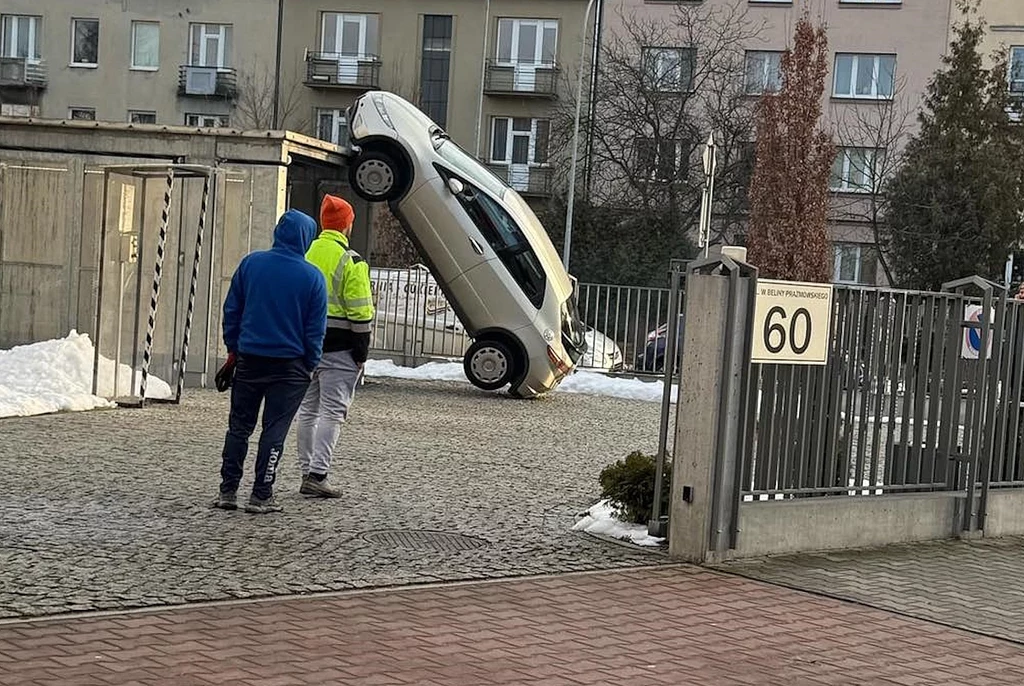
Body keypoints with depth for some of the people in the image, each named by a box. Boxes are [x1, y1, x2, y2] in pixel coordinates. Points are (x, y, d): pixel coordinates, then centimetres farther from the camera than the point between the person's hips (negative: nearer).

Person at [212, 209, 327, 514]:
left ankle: (228, 490, 14)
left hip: (249, 360, 2)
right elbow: (316, 329, -4)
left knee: (239, 426, 13)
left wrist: (233, 348, 15)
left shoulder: (250, 263, -1)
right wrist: (310, 365, 6)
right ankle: (261, 495, 5)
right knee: (275, 430, 4)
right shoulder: (312, 277, -7)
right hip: (290, 366, -2)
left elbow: (231, 310, 6)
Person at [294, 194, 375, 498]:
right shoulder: (350, 261, -11)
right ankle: (317, 475, -9)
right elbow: (359, 313, -14)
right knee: (332, 411, -4)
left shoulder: (304, 255, 10)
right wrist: (361, 351, -7)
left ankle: (307, 472, 18)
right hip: (338, 347, -6)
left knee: (308, 410, 14)